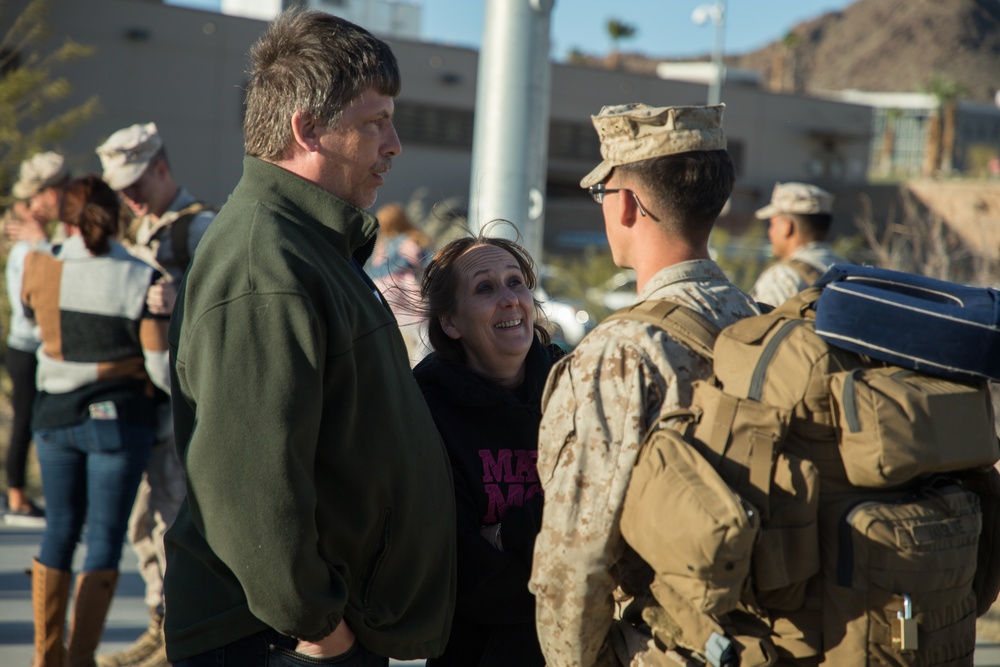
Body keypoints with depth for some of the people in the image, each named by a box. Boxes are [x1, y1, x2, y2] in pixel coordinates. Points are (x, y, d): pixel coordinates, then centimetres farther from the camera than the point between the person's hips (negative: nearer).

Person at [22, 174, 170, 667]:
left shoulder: (40, 269, -4)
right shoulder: (139, 279, -11)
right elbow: (159, 364, -12)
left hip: (55, 417, 3)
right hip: (118, 420, -3)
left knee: (59, 530, 16)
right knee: (104, 538, 2)